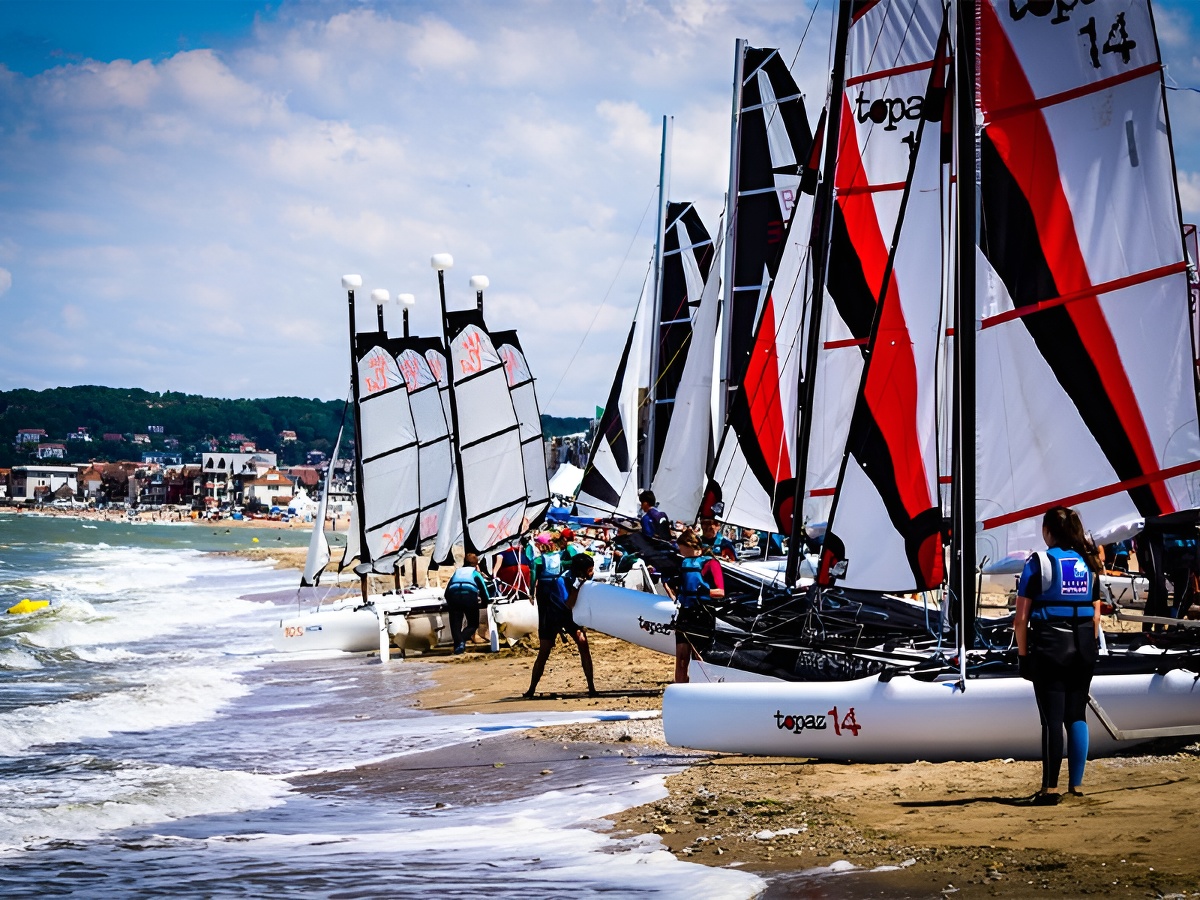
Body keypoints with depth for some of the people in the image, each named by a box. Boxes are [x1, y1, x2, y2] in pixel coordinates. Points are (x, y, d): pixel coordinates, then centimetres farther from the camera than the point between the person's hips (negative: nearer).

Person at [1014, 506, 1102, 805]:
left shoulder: (1038, 562, -6)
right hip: (1085, 645, 4)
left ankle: (1050, 789, -1)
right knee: (1077, 716, 10)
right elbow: (1096, 614, 10)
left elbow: (1021, 618, -7)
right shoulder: (1089, 563, 8)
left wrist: (1023, 655, 0)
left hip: (1050, 645, -4)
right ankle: (1076, 786, 12)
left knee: (1052, 719, -2)